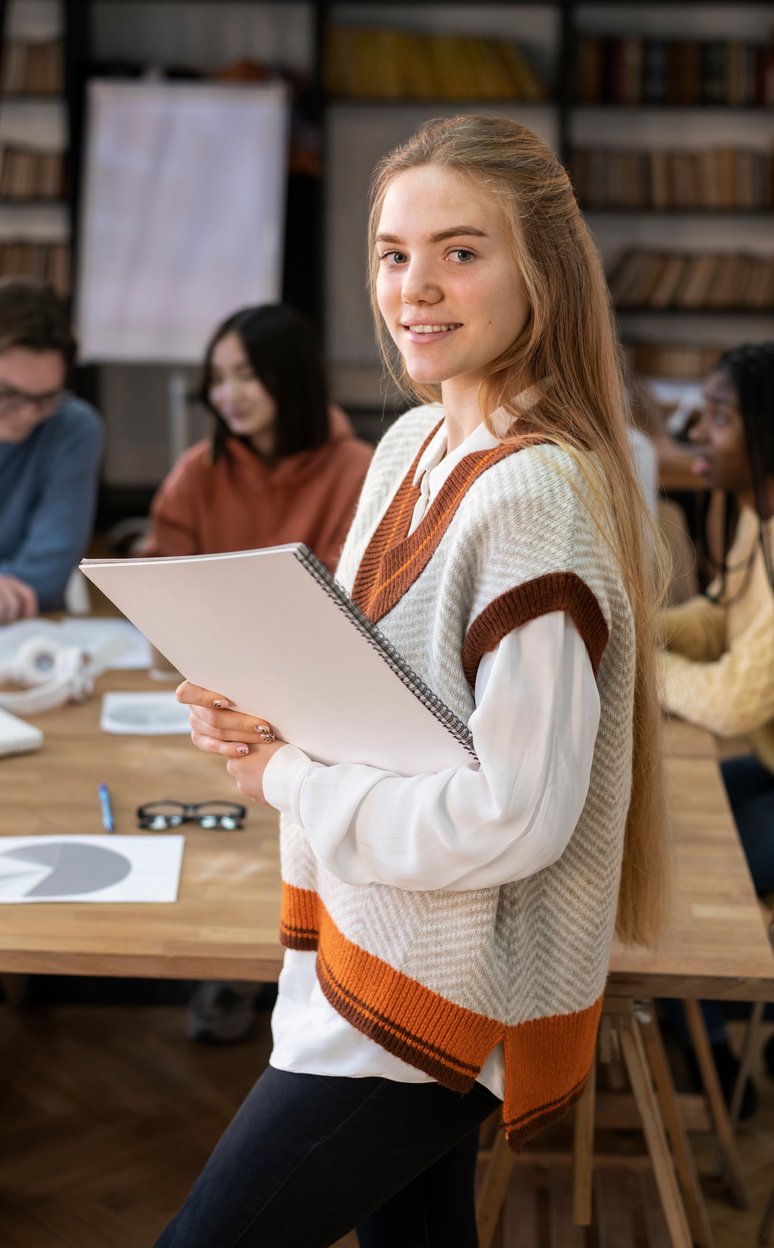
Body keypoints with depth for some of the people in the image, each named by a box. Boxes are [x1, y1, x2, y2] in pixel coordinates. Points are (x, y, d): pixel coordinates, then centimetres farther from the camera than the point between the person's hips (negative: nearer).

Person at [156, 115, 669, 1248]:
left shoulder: (534, 495, -24)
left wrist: (288, 778, -16)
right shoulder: (412, 442, 4)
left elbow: (516, 818, -26)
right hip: (364, 935, 8)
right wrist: (267, 713, -5)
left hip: (445, 998, -8)